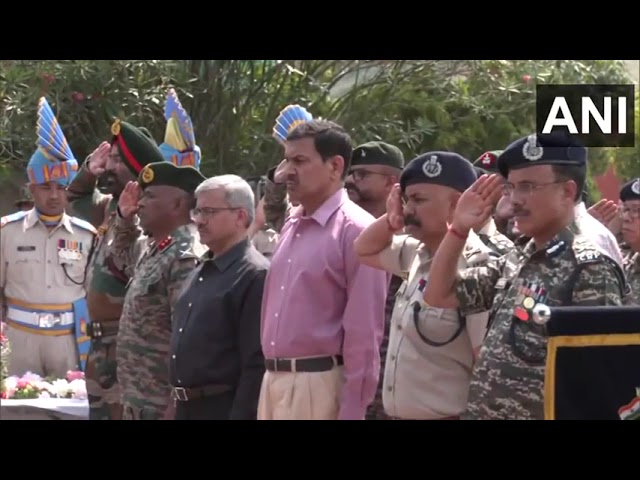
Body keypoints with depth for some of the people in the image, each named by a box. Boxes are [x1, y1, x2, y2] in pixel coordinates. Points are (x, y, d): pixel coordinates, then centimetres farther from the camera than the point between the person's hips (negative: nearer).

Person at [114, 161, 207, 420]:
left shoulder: (186, 259, -18)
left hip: (161, 405, -10)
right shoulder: (156, 250, 11)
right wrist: (123, 219, 18)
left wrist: (175, 409, -23)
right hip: (138, 399, 10)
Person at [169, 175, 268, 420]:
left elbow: (258, 364, -19)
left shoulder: (255, 276, -13)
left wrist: (242, 415, -21)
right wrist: (179, 404, 17)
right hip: (188, 409, 9)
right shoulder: (201, 271, 16)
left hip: (225, 410, -9)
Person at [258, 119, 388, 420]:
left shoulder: (356, 232, -10)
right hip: (274, 381, 8)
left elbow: (364, 333, -13)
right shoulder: (291, 227, 14)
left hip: (319, 385, -8)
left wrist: (351, 412, -15)